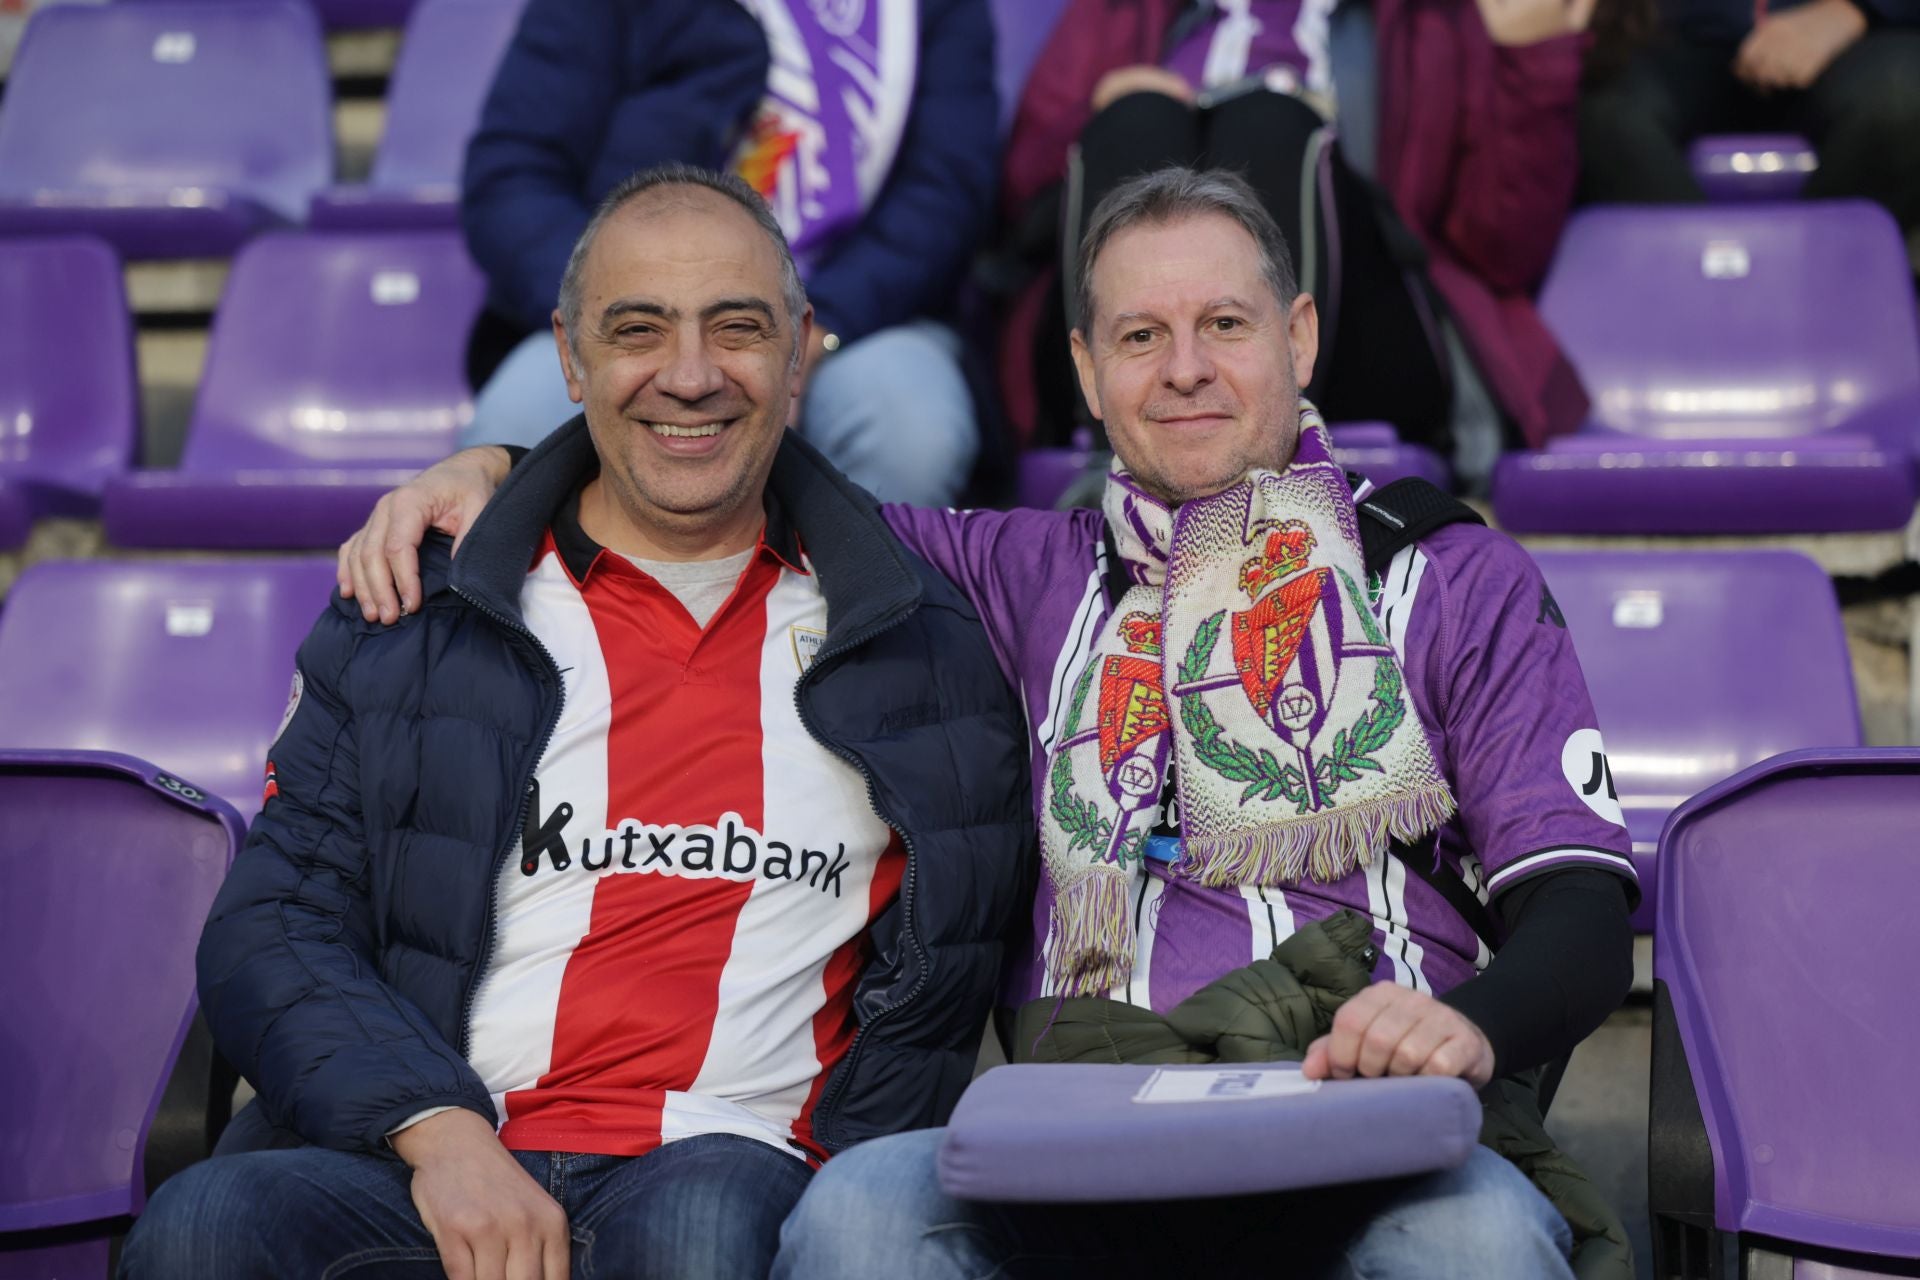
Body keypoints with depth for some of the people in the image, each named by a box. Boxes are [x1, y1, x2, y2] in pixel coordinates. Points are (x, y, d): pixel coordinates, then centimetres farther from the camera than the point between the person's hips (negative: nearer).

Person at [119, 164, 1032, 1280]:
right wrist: (441, 1130, -12)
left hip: (726, 1161, -1)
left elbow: (939, 988, 15)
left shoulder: (925, 644, 14)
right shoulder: (408, 624, 12)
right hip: (407, 1170, 1)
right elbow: (274, 929, 6)